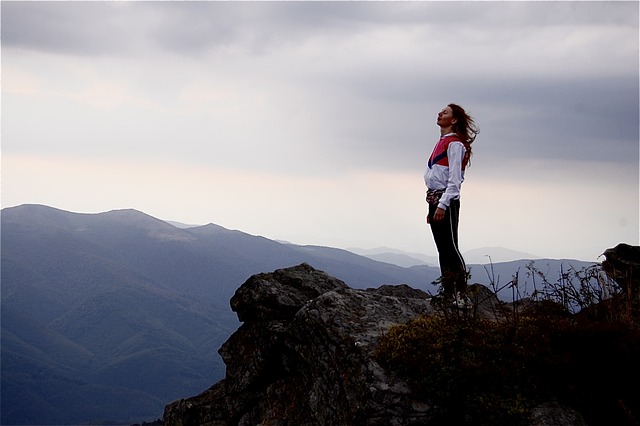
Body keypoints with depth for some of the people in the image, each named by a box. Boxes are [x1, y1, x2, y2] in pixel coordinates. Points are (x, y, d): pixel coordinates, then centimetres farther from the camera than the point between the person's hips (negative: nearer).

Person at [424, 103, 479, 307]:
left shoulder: (455, 143, -8)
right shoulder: (442, 142, 20)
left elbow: (454, 179, -15)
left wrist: (442, 205, -23)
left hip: (447, 200, -9)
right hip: (435, 199, 9)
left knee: (450, 248, -11)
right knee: (443, 250, 8)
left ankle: (461, 296, -11)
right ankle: (448, 294, 9)